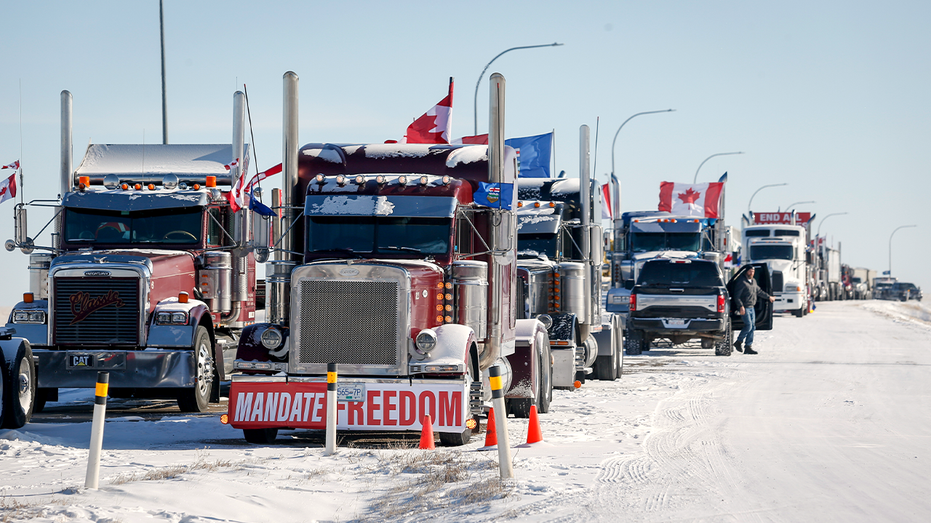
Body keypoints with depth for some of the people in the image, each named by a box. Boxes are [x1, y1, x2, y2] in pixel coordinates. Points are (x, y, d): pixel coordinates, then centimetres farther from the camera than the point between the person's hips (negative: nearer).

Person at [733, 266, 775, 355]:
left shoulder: (754, 281, 16)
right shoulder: (742, 282, -9)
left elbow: (759, 291, 32)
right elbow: (737, 295, -14)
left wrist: (768, 297, 40)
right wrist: (741, 306, -23)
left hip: (752, 307, 8)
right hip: (745, 308, -8)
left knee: (752, 327, 3)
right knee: (748, 325, -16)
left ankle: (749, 347, 6)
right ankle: (739, 342, 0)